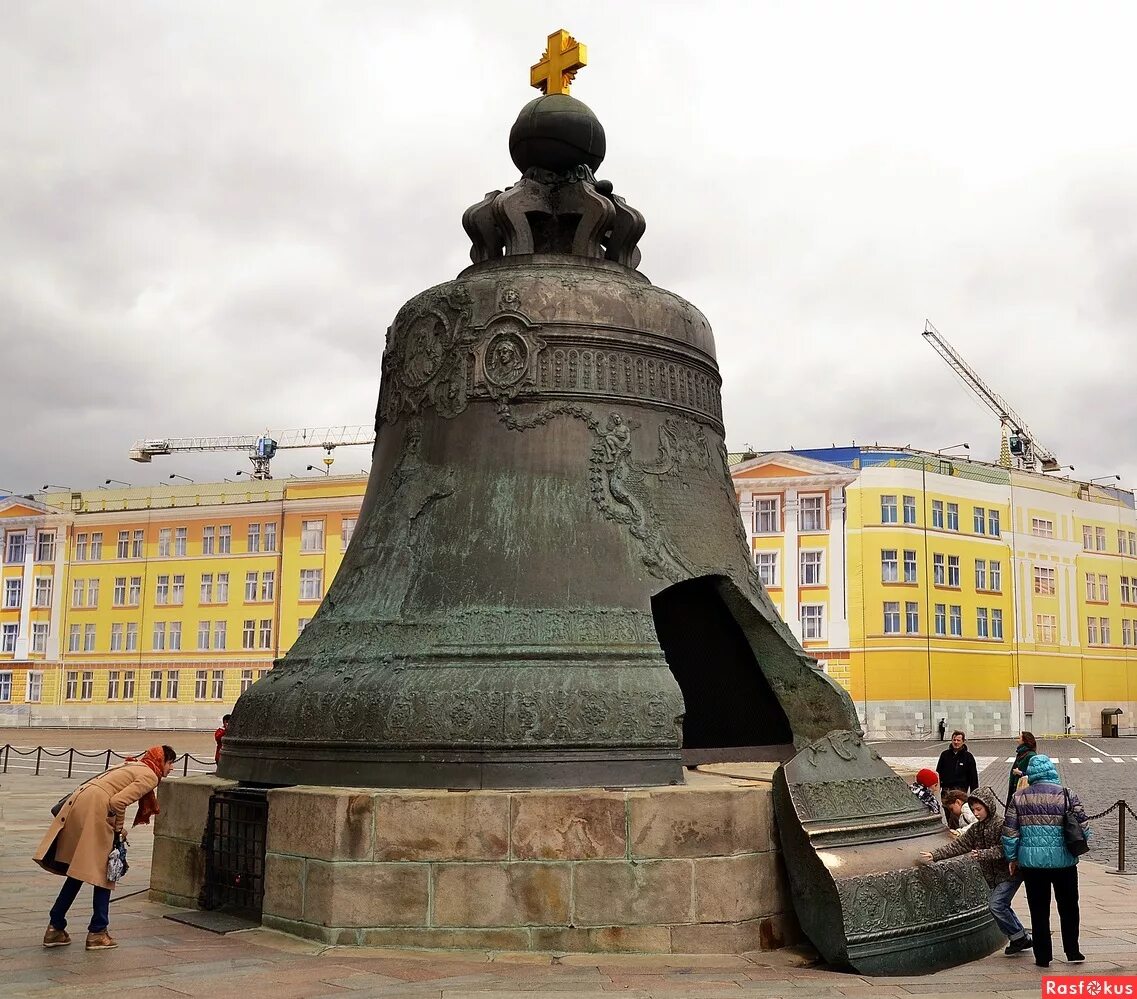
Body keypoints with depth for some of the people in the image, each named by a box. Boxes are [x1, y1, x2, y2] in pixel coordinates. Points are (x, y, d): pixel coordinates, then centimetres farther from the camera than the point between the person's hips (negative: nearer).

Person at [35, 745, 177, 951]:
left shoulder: (134, 767, 27)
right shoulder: (149, 776, -1)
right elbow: (118, 801, -14)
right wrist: (120, 828, 1)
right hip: (95, 808, -9)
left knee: (77, 872, 16)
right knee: (104, 872, 3)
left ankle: (55, 928, 18)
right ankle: (97, 933, 7)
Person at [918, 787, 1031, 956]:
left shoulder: (1001, 824, -14)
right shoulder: (975, 829, 8)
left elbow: (1004, 848, -23)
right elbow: (958, 845, 4)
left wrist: (983, 854, -30)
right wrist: (934, 855, -5)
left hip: (1010, 872, -8)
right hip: (994, 875, 8)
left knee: (996, 905, -15)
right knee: (1001, 907, 11)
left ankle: (1018, 937, -1)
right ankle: (1024, 938, 25)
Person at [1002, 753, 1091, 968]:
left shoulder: (1019, 797, -2)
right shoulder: (1067, 795, -5)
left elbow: (1009, 832, -1)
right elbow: (1084, 828, -4)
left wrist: (1012, 858, 11)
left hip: (1032, 862, 0)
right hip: (1063, 861, 0)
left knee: (1039, 910, 10)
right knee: (1068, 907, 18)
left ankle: (1043, 957, 14)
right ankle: (1072, 952, 23)